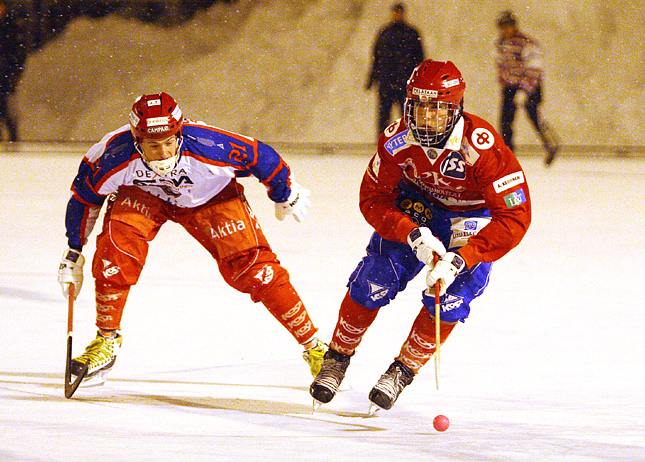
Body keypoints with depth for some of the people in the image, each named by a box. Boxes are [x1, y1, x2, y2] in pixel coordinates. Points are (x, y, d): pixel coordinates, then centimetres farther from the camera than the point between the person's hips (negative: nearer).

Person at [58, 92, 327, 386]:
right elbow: (84, 197, -13)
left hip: (210, 196, -1)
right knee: (117, 243, -26)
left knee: (254, 268, -12)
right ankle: (106, 341, -9)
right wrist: (73, 253, -4)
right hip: (143, 194, 1)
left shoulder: (208, 146, -39)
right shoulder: (116, 157, -33)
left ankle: (312, 344, 1)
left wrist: (286, 196, -3)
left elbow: (262, 158, -21)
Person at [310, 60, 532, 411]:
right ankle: (337, 358, 13)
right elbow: (373, 198, -14)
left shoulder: (482, 148, -37)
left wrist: (461, 259, -42)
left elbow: (515, 218, -36)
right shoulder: (396, 139, -26)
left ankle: (403, 370, 6)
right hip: (416, 206, 2)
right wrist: (413, 234, -31)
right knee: (374, 280, -10)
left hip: (475, 217, -2)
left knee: (449, 297, -17)